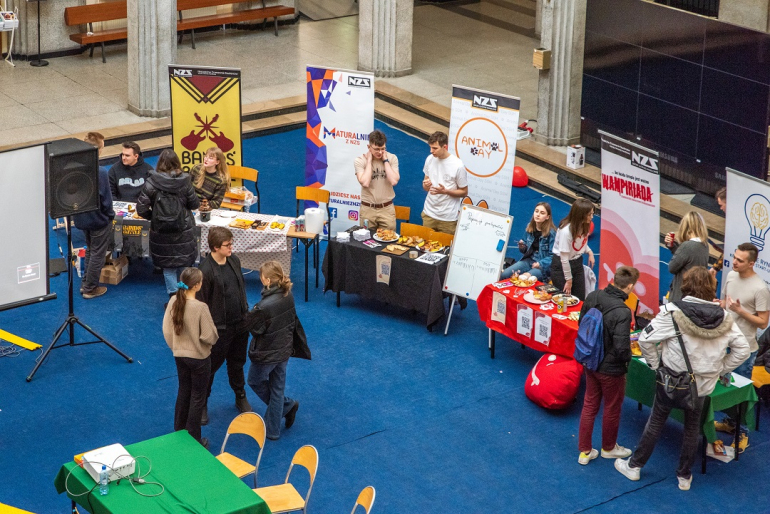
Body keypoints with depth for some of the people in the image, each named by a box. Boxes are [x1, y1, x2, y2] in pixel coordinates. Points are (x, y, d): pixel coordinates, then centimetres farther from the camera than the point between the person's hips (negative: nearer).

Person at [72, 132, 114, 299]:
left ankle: (86, 283, 35)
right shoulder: (100, 172, -28)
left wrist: (77, 210, 14)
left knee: (89, 250, 25)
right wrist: (110, 215, -2)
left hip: (81, 217, 6)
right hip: (98, 219, -6)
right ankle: (90, 288, 22)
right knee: (97, 254, 11)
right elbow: (106, 199, -21)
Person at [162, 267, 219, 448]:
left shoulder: (174, 301, -10)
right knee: (197, 397, 10)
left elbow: (167, 330, -1)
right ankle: (193, 439, 18)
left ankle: (179, 432, 35)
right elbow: (209, 336, -21)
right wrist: (213, 338, 2)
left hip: (180, 356, 6)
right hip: (199, 358, -6)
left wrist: (176, 348, 14)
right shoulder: (200, 308, -28)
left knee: (183, 392, 23)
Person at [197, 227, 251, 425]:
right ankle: (202, 404, 26)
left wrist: (246, 312, 15)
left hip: (240, 324, 6)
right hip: (219, 328, -6)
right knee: (211, 366, 9)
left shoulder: (234, 260, -1)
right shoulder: (206, 270, -23)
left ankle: (240, 398, 41)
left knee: (237, 364, 23)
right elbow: (202, 303, -18)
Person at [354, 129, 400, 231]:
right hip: (367, 208, -1)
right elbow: (365, 183, -20)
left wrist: (385, 160, -13)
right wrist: (369, 161, -15)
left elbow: (394, 181, -16)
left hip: (387, 208, 1)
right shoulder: (360, 160, -7)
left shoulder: (392, 158, -3)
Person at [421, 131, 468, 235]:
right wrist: (426, 185, -11)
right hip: (429, 214, 4)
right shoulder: (430, 159, 1)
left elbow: (464, 192, -6)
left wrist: (445, 191, -21)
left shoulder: (458, 165, -14)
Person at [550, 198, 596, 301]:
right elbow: (564, 259, -22)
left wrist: (589, 252, -8)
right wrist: (569, 280, -14)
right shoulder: (566, 230, -29)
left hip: (577, 263, 7)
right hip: (561, 266, -6)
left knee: (580, 299, 5)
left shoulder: (585, 226, -8)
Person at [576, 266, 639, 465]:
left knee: (590, 404, 21)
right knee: (612, 408, 18)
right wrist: (628, 358, -7)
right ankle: (608, 448, 40)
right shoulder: (622, 312, -32)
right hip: (611, 368, -6)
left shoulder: (592, 297, -11)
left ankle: (585, 451, 30)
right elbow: (621, 348, -30)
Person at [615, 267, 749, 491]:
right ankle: (684, 476, 30)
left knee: (656, 422, 15)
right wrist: (721, 369, 4)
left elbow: (645, 338, -21)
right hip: (703, 384, 2)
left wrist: (655, 364, -7)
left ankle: (634, 466, 27)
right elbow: (742, 348, -3)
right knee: (692, 427, 20)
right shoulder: (724, 318, -8)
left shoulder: (673, 312, -19)